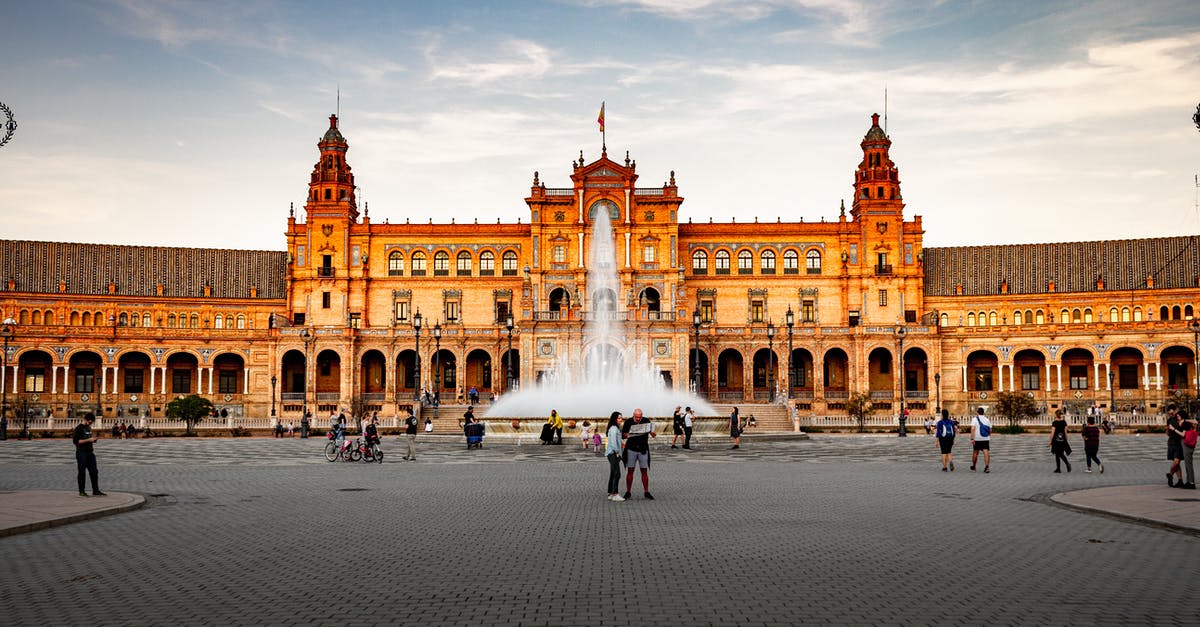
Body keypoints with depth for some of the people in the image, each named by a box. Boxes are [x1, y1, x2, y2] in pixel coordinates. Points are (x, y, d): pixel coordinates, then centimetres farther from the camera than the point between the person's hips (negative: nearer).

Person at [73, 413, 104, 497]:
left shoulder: (89, 427, 15)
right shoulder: (79, 428, -9)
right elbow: (75, 441, -16)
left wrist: (94, 439, 4)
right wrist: (88, 440, -20)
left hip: (90, 453, 8)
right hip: (81, 453, -8)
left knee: (94, 472, 6)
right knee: (82, 472, -1)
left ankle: (95, 491, 10)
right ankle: (82, 491, 7)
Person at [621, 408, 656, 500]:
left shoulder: (646, 421, -1)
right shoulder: (628, 422, -3)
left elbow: (653, 434, -1)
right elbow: (622, 436, 0)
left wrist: (653, 434, -25)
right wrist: (626, 435, -23)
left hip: (643, 450, 1)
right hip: (631, 449, -1)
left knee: (644, 471, 2)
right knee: (630, 471, 1)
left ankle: (646, 492, 10)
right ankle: (628, 492, 8)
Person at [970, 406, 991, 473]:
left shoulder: (975, 419, -3)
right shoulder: (987, 419, 9)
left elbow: (973, 429, -15)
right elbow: (990, 430, 11)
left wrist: (972, 439, -18)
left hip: (977, 439, -2)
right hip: (986, 439, 2)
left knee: (975, 452, 13)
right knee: (986, 452, -6)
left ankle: (973, 467, 26)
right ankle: (987, 466, -25)